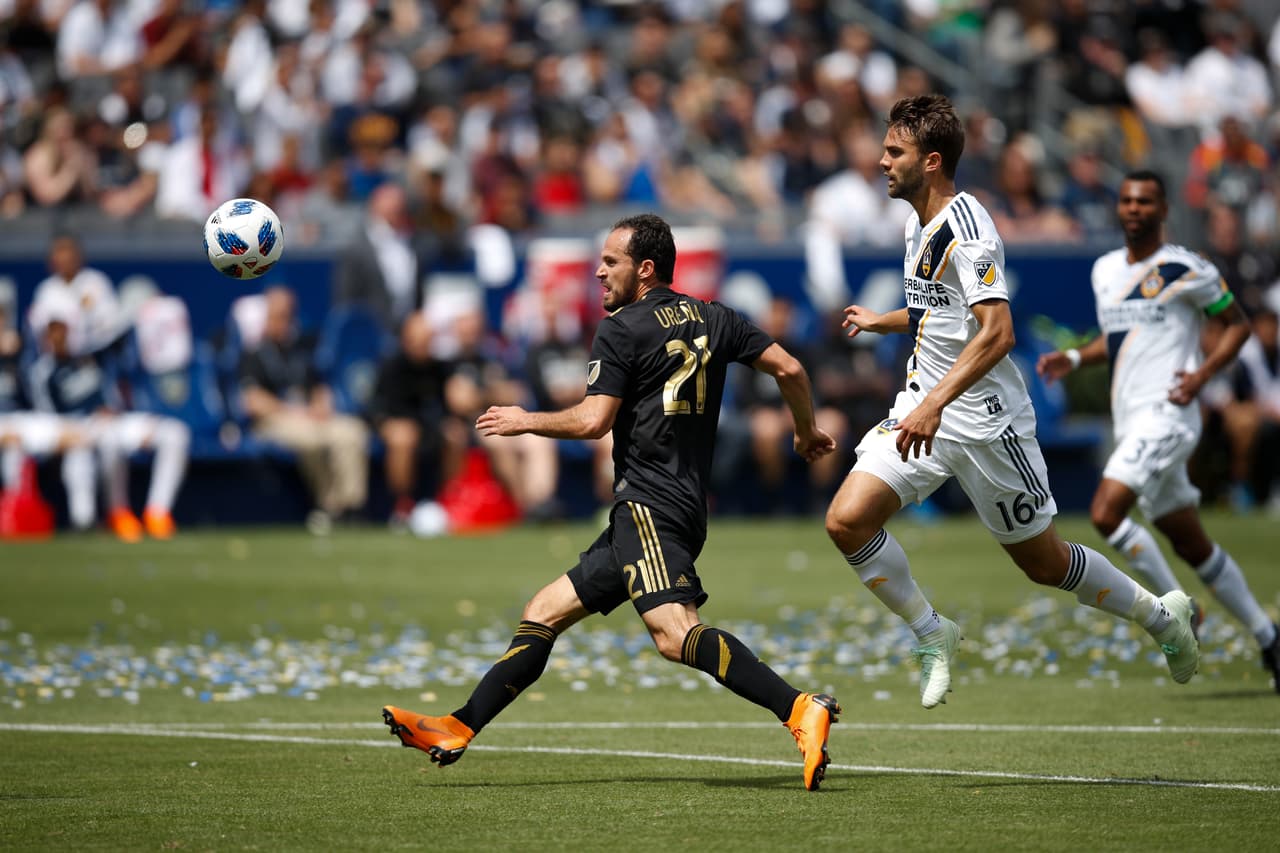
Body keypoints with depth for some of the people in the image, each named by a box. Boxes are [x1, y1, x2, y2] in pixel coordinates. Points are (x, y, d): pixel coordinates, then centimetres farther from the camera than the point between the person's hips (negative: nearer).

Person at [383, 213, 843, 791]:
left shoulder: (620, 330, -5)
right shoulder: (712, 320, 15)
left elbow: (592, 420, -12)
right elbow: (788, 368, 12)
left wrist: (524, 422, 4)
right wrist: (807, 431, 28)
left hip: (648, 505, -10)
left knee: (674, 632, -29)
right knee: (544, 612, 14)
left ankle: (801, 710, -42)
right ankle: (456, 731, 14)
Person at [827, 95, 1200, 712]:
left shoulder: (966, 227, -20)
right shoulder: (919, 222, 9)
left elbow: (997, 332, -30)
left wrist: (935, 403, -37)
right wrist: (879, 322, 36)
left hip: (984, 418, -8)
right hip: (925, 407, 8)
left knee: (1044, 562, 5)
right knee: (847, 521, -11)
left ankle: (1162, 615, 28)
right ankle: (932, 634, 6)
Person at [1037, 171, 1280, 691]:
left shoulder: (1185, 270, -7)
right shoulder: (1105, 271, 14)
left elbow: (1237, 325, 0)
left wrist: (1202, 373, -14)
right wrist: (1074, 359, 10)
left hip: (1165, 414, -8)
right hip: (1131, 422, 8)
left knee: (1106, 513, -21)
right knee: (1192, 546, 11)